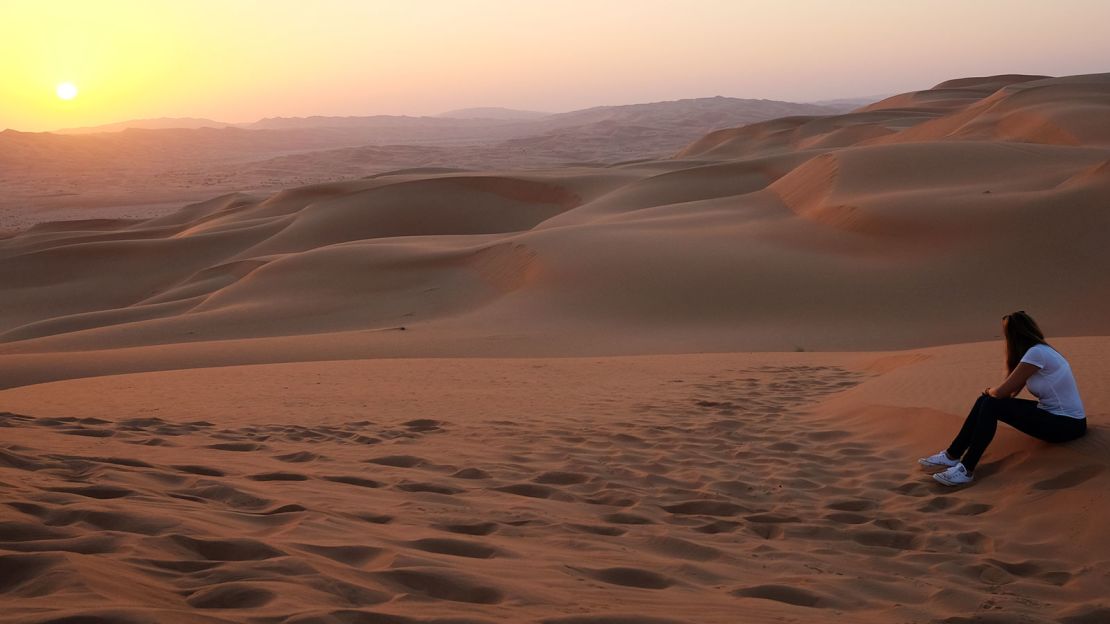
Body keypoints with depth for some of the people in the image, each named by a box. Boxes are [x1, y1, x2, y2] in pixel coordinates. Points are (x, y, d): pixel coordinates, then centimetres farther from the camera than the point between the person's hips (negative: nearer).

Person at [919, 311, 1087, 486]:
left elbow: (1002, 392, -17)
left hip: (1068, 425, -9)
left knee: (992, 405, -20)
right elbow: (1011, 392, 12)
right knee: (986, 400, 1)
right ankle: (952, 456, 3)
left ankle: (966, 469, -17)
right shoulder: (1039, 350, 9)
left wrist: (989, 392, 3)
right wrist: (991, 393, -3)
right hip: (1051, 413, 9)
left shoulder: (1036, 353, -21)